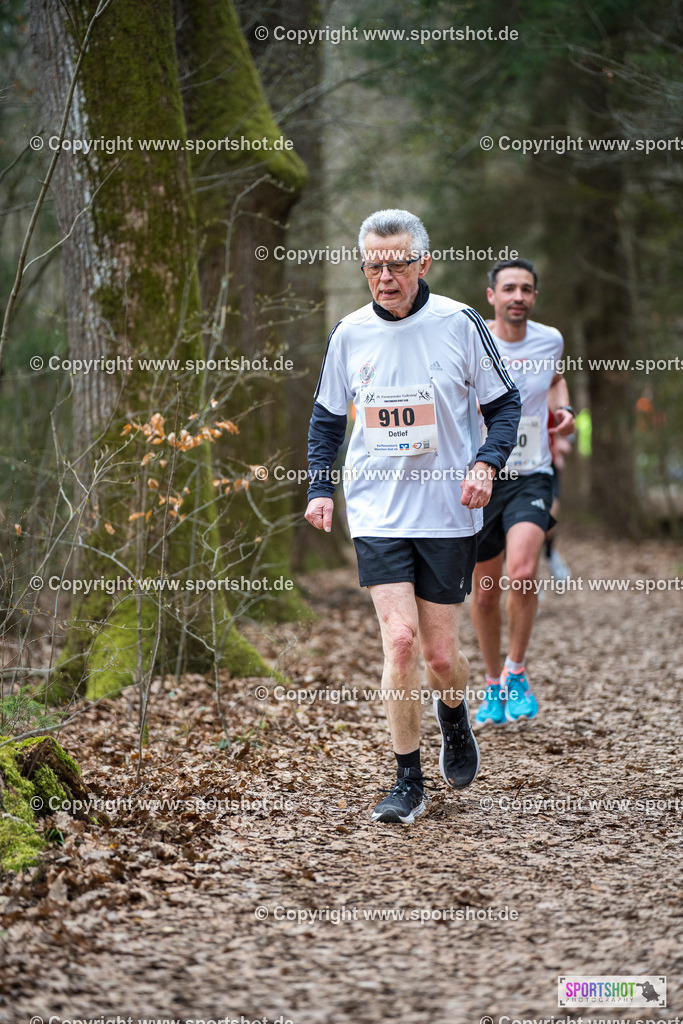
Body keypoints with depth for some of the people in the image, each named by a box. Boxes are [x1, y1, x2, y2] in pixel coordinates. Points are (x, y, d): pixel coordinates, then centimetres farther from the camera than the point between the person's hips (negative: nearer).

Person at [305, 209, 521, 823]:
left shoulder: (460, 324, -4)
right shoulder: (350, 334, 3)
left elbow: (505, 403, 4)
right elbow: (327, 417, 16)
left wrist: (488, 463, -12)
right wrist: (321, 487, 5)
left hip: (448, 510, -1)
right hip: (378, 510, 1)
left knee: (440, 653, 3)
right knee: (400, 639, -13)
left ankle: (454, 716, 40)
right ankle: (408, 783, -2)